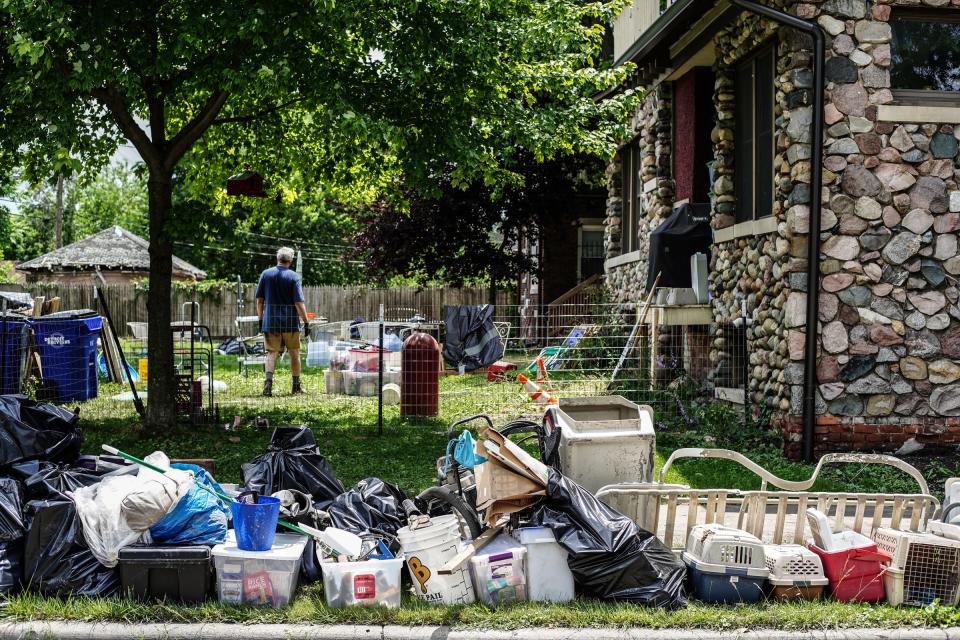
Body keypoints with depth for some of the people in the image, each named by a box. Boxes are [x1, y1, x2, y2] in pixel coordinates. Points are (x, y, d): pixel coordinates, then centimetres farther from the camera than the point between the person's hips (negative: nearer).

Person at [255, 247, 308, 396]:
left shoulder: (266, 274, 2)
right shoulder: (293, 276, -6)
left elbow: (259, 300, 5)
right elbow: (299, 302, -12)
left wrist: (261, 319, 14)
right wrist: (305, 322, -6)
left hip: (270, 322, 2)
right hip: (290, 322, -2)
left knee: (272, 353, 3)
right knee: (294, 354, 11)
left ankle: (268, 381, -17)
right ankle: (296, 385, 19)